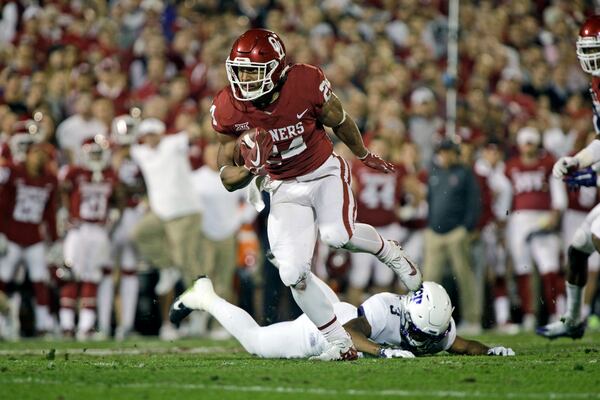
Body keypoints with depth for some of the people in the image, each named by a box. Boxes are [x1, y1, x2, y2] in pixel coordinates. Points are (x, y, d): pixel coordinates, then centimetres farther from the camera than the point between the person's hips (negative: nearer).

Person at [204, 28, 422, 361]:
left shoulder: (306, 83, -24)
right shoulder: (228, 109, -18)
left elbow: (339, 122, -2)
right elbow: (228, 178, -9)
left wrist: (365, 156, 17)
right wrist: (250, 170, -32)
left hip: (324, 172, -2)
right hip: (284, 189, 2)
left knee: (336, 235, -30)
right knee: (293, 274, -12)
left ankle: (387, 251, 5)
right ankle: (341, 344, 4)